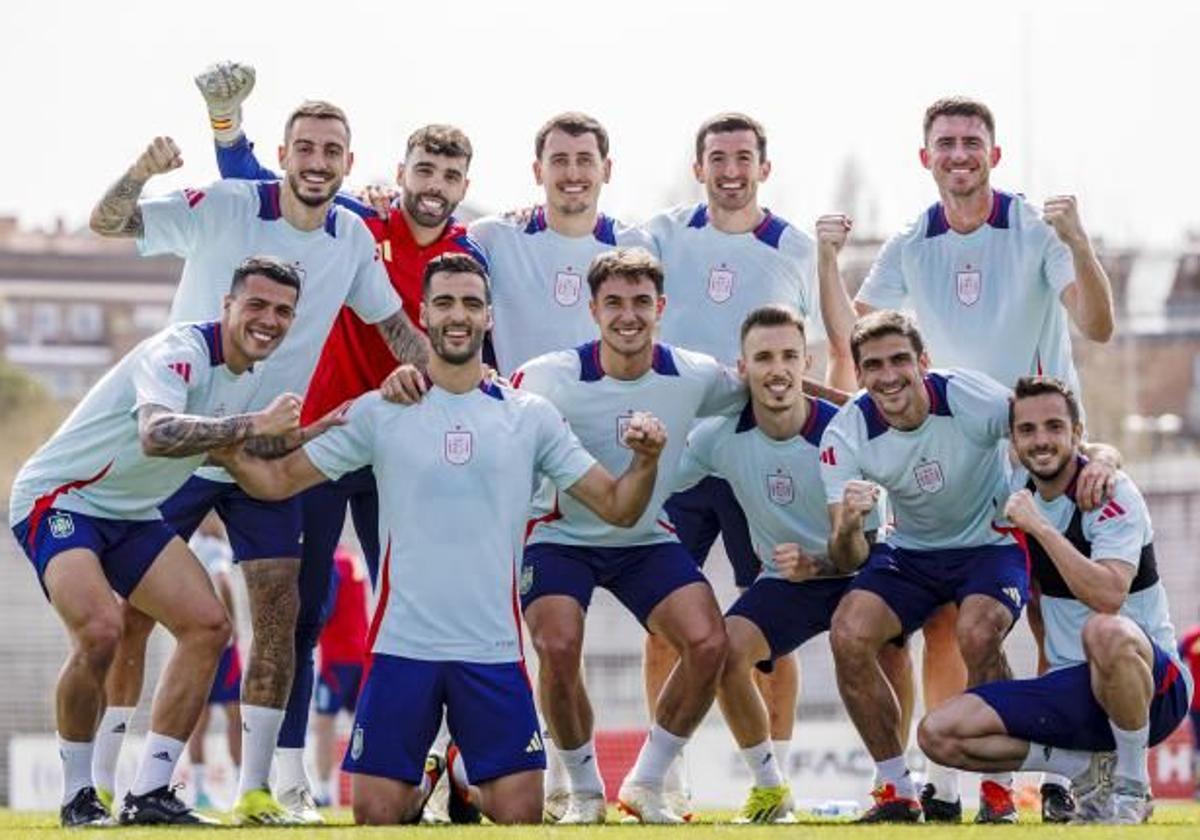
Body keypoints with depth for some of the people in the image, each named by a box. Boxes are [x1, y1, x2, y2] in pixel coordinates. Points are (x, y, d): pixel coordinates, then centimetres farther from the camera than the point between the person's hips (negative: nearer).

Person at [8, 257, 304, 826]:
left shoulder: (253, 375, 5)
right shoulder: (179, 351, -24)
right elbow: (156, 435, -43)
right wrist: (253, 425, -46)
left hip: (131, 516, 9)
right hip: (58, 500, -9)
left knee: (208, 625, -3)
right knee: (99, 630, -29)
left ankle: (148, 794, 1)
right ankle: (76, 796, -10)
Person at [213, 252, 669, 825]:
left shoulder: (531, 416, 5)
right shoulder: (379, 412, 4)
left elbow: (616, 507, 5)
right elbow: (278, 480, 6)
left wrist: (645, 462, -14)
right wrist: (228, 451, -13)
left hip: (493, 649, 0)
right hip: (401, 644, 0)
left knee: (520, 815, -6)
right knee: (375, 814, -3)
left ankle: (467, 785, 28)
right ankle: (420, 788, 31)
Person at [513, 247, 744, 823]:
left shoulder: (693, 377, -10)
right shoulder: (554, 376, -20)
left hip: (649, 540, 3)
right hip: (562, 536, -3)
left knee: (708, 644, -17)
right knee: (558, 648, -27)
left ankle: (646, 785, 4)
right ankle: (584, 790, 0)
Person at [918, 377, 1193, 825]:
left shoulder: (1112, 495, -14)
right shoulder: (1020, 490, 6)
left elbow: (1109, 597, -31)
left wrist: (1039, 526, -29)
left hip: (1153, 686, -6)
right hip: (1071, 687, 6)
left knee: (1106, 632, -42)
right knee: (938, 733, -11)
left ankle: (1132, 788, -19)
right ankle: (1090, 769, 0)